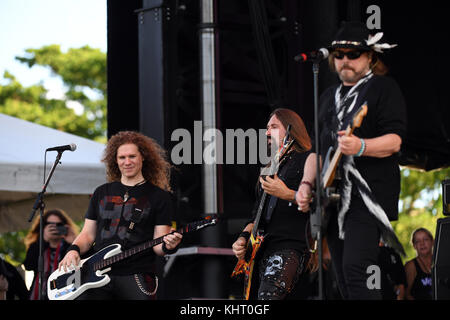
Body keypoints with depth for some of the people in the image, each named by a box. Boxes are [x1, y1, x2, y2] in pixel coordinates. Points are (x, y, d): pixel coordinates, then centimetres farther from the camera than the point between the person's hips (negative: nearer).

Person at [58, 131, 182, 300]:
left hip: (137, 277, -3)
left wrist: (167, 246, -21)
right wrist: (74, 250, -1)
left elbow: (157, 245, 2)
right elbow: (88, 235, 19)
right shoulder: (102, 193, 18)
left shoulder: (159, 197, 6)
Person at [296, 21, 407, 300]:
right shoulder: (329, 96, 22)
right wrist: (307, 184, 10)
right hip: (333, 197, 8)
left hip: (369, 195, -7)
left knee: (355, 269, -20)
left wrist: (360, 146, -30)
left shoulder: (384, 88, 0)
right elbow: (317, 148, 25)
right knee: (344, 281, 7)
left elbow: (394, 140, -12)